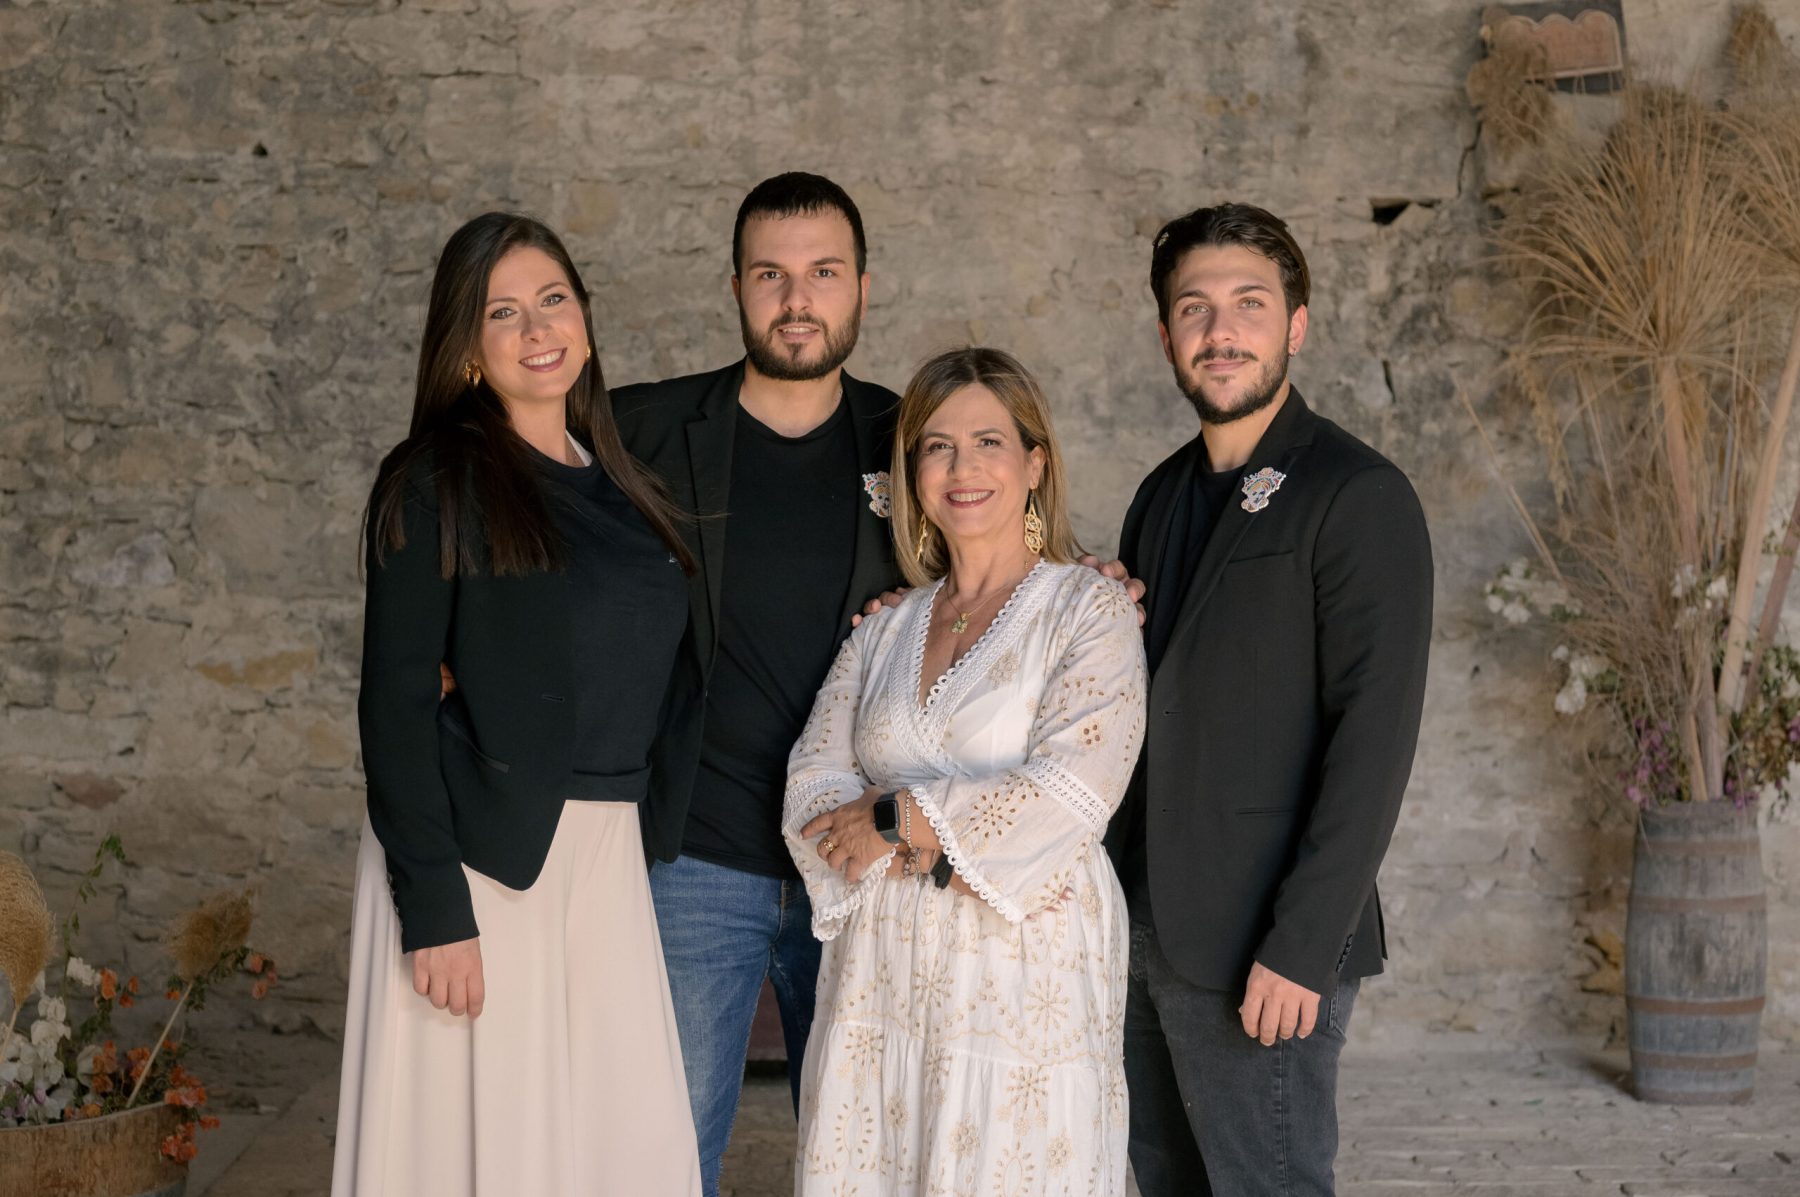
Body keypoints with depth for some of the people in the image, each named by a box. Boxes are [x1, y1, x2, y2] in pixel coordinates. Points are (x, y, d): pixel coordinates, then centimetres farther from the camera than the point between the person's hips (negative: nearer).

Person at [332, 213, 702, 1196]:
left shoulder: (617, 487, 13)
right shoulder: (436, 483, -5)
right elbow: (396, 702, -10)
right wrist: (434, 909, -17)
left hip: (605, 855, 6)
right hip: (482, 854, -5)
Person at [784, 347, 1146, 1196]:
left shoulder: (1088, 610, -2)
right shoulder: (884, 630, 12)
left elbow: (1073, 791, -14)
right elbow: (812, 789, 3)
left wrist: (899, 819, -8)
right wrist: (934, 853, -14)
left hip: (1026, 979, -4)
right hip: (882, 979, 4)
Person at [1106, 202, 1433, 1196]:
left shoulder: (1359, 498, -10)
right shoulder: (1163, 496, 14)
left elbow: (1375, 738, -16)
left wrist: (1301, 948, -19)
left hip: (1262, 956, -7)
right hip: (1144, 929, 7)